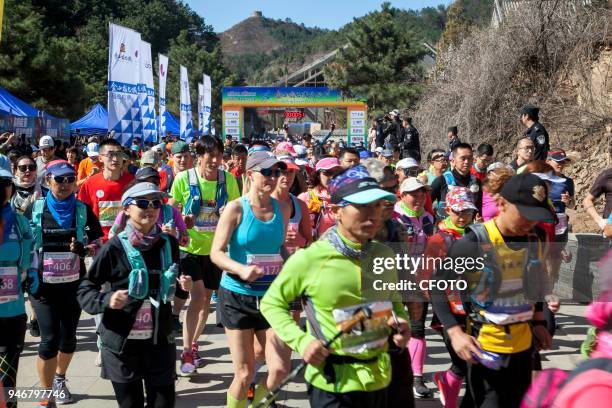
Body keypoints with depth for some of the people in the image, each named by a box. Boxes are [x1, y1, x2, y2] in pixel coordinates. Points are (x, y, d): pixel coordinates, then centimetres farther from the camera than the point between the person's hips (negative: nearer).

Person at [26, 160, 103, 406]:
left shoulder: (83, 210, -1)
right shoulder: (35, 209, -2)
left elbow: (99, 245, 3)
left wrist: (84, 250, -18)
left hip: (73, 284, 2)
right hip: (42, 284, -2)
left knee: (68, 337, 12)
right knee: (50, 339, -8)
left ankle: (59, 380, 39)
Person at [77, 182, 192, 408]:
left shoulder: (169, 243, 2)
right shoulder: (115, 247, -10)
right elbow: (85, 290, -5)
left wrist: (184, 285, -3)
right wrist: (106, 300, -24)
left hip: (160, 339, 3)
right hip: (122, 341, -3)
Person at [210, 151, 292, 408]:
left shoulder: (282, 208, 4)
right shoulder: (236, 208, -9)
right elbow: (216, 252, -12)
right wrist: (241, 269, -28)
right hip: (237, 295, -4)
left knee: (281, 368, -1)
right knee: (244, 373, 1)